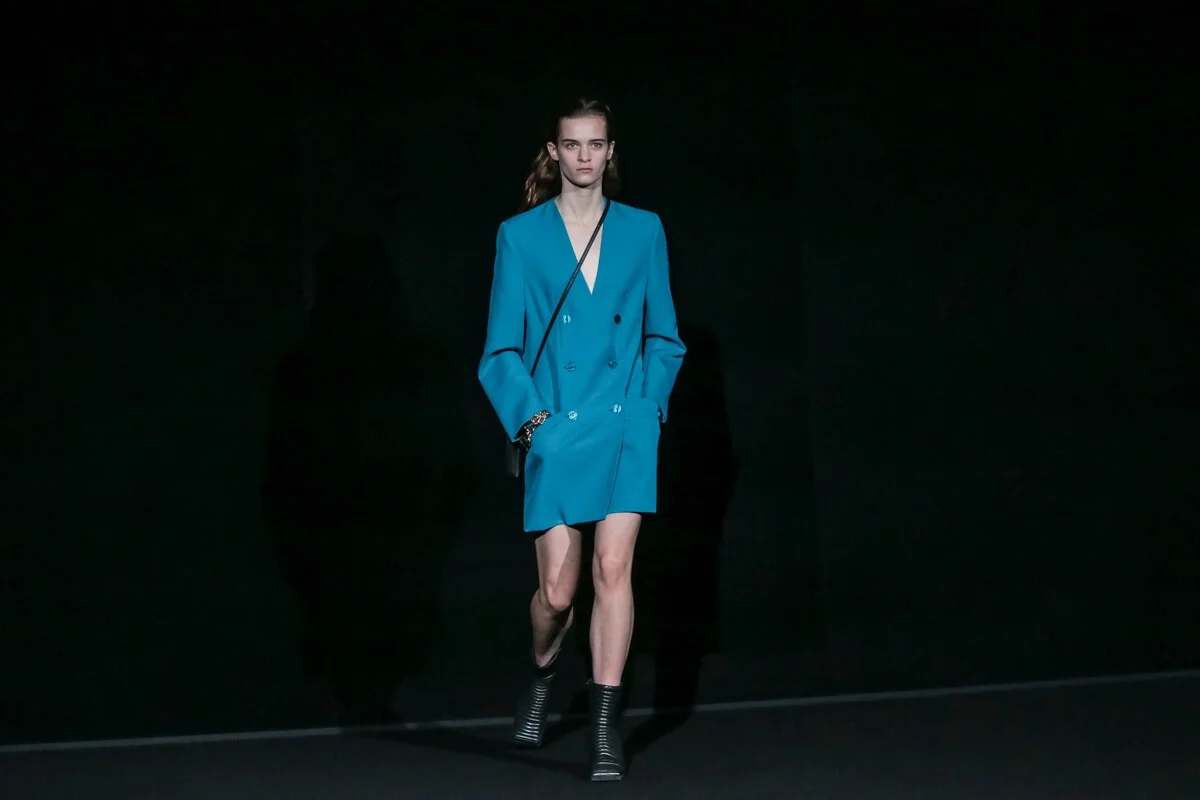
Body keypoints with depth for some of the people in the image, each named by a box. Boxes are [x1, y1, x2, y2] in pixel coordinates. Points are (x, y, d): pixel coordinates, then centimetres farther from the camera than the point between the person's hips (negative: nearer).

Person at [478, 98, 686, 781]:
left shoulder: (643, 231, 7)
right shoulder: (521, 236, 3)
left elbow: (664, 337, 14)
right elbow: (501, 349, 3)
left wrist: (649, 404, 2)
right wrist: (530, 416, -8)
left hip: (626, 427, 0)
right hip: (556, 432, 0)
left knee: (614, 568, -11)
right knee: (557, 590, 1)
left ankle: (607, 728, -4)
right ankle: (543, 675, 35)